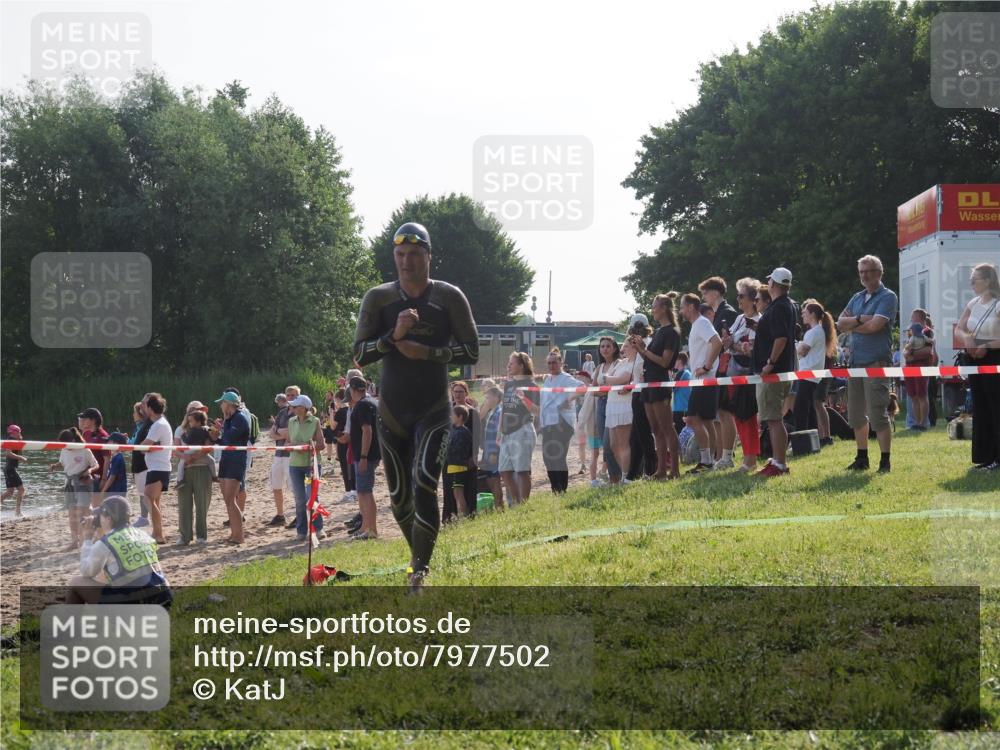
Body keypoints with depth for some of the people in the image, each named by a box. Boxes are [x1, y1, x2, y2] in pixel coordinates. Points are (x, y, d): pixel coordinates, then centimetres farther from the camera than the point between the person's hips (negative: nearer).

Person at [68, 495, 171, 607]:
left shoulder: (105, 543, -6)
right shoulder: (142, 535, 13)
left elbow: (86, 572, 8)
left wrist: (89, 538, 15)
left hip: (129, 606, -7)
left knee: (75, 582, 14)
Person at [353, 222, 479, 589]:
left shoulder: (449, 297, -3)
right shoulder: (378, 298, 1)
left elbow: (471, 351, -4)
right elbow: (359, 354, -4)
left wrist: (427, 352, -18)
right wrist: (394, 336, -21)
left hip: (434, 409, -3)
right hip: (392, 410, 3)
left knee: (424, 483, -21)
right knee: (399, 496, 8)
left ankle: (421, 567, -16)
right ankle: (418, 554, 31)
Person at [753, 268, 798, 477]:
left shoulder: (778, 308, -15)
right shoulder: (788, 306, 17)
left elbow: (781, 338, -25)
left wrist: (770, 363, -21)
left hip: (774, 372, -11)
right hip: (783, 370, 11)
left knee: (774, 420, -11)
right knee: (774, 419, 15)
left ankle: (779, 465, -13)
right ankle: (777, 460, 19)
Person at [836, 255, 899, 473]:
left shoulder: (887, 297, -5)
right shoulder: (857, 298, 17)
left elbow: (874, 326, -17)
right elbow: (840, 323, 6)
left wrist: (851, 325, -2)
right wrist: (860, 319, -11)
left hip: (877, 362, -8)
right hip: (856, 361, 8)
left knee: (878, 414, -9)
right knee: (856, 414, 11)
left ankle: (885, 461, -4)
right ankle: (862, 458, 21)